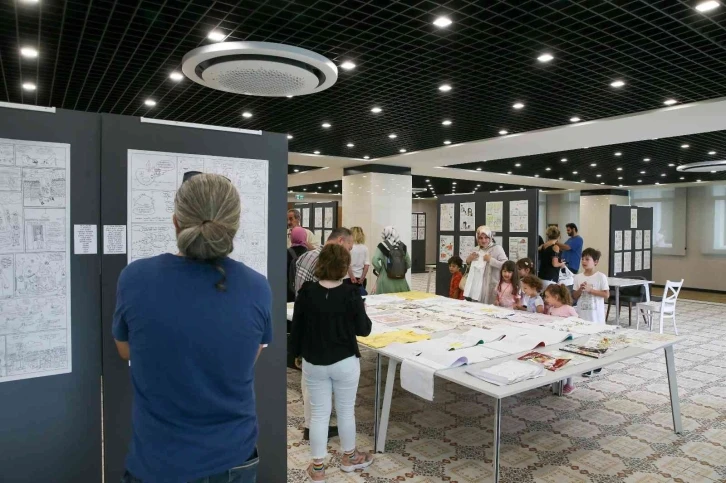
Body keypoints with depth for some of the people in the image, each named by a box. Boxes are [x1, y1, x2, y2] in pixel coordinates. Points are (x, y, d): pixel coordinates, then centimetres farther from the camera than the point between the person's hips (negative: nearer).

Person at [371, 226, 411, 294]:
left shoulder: (382, 246, -6)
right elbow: (408, 264, 9)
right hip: (401, 281, 3)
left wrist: (379, 270, 2)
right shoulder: (402, 246, 5)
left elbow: (374, 261, -14)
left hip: (387, 281, -3)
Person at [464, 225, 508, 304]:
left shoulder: (497, 248, -5)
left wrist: (491, 260, -19)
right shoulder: (476, 250, 11)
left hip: (492, 287, -5)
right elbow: (471, 270, 21)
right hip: (478, 286, 5)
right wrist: (468, 261, 2)